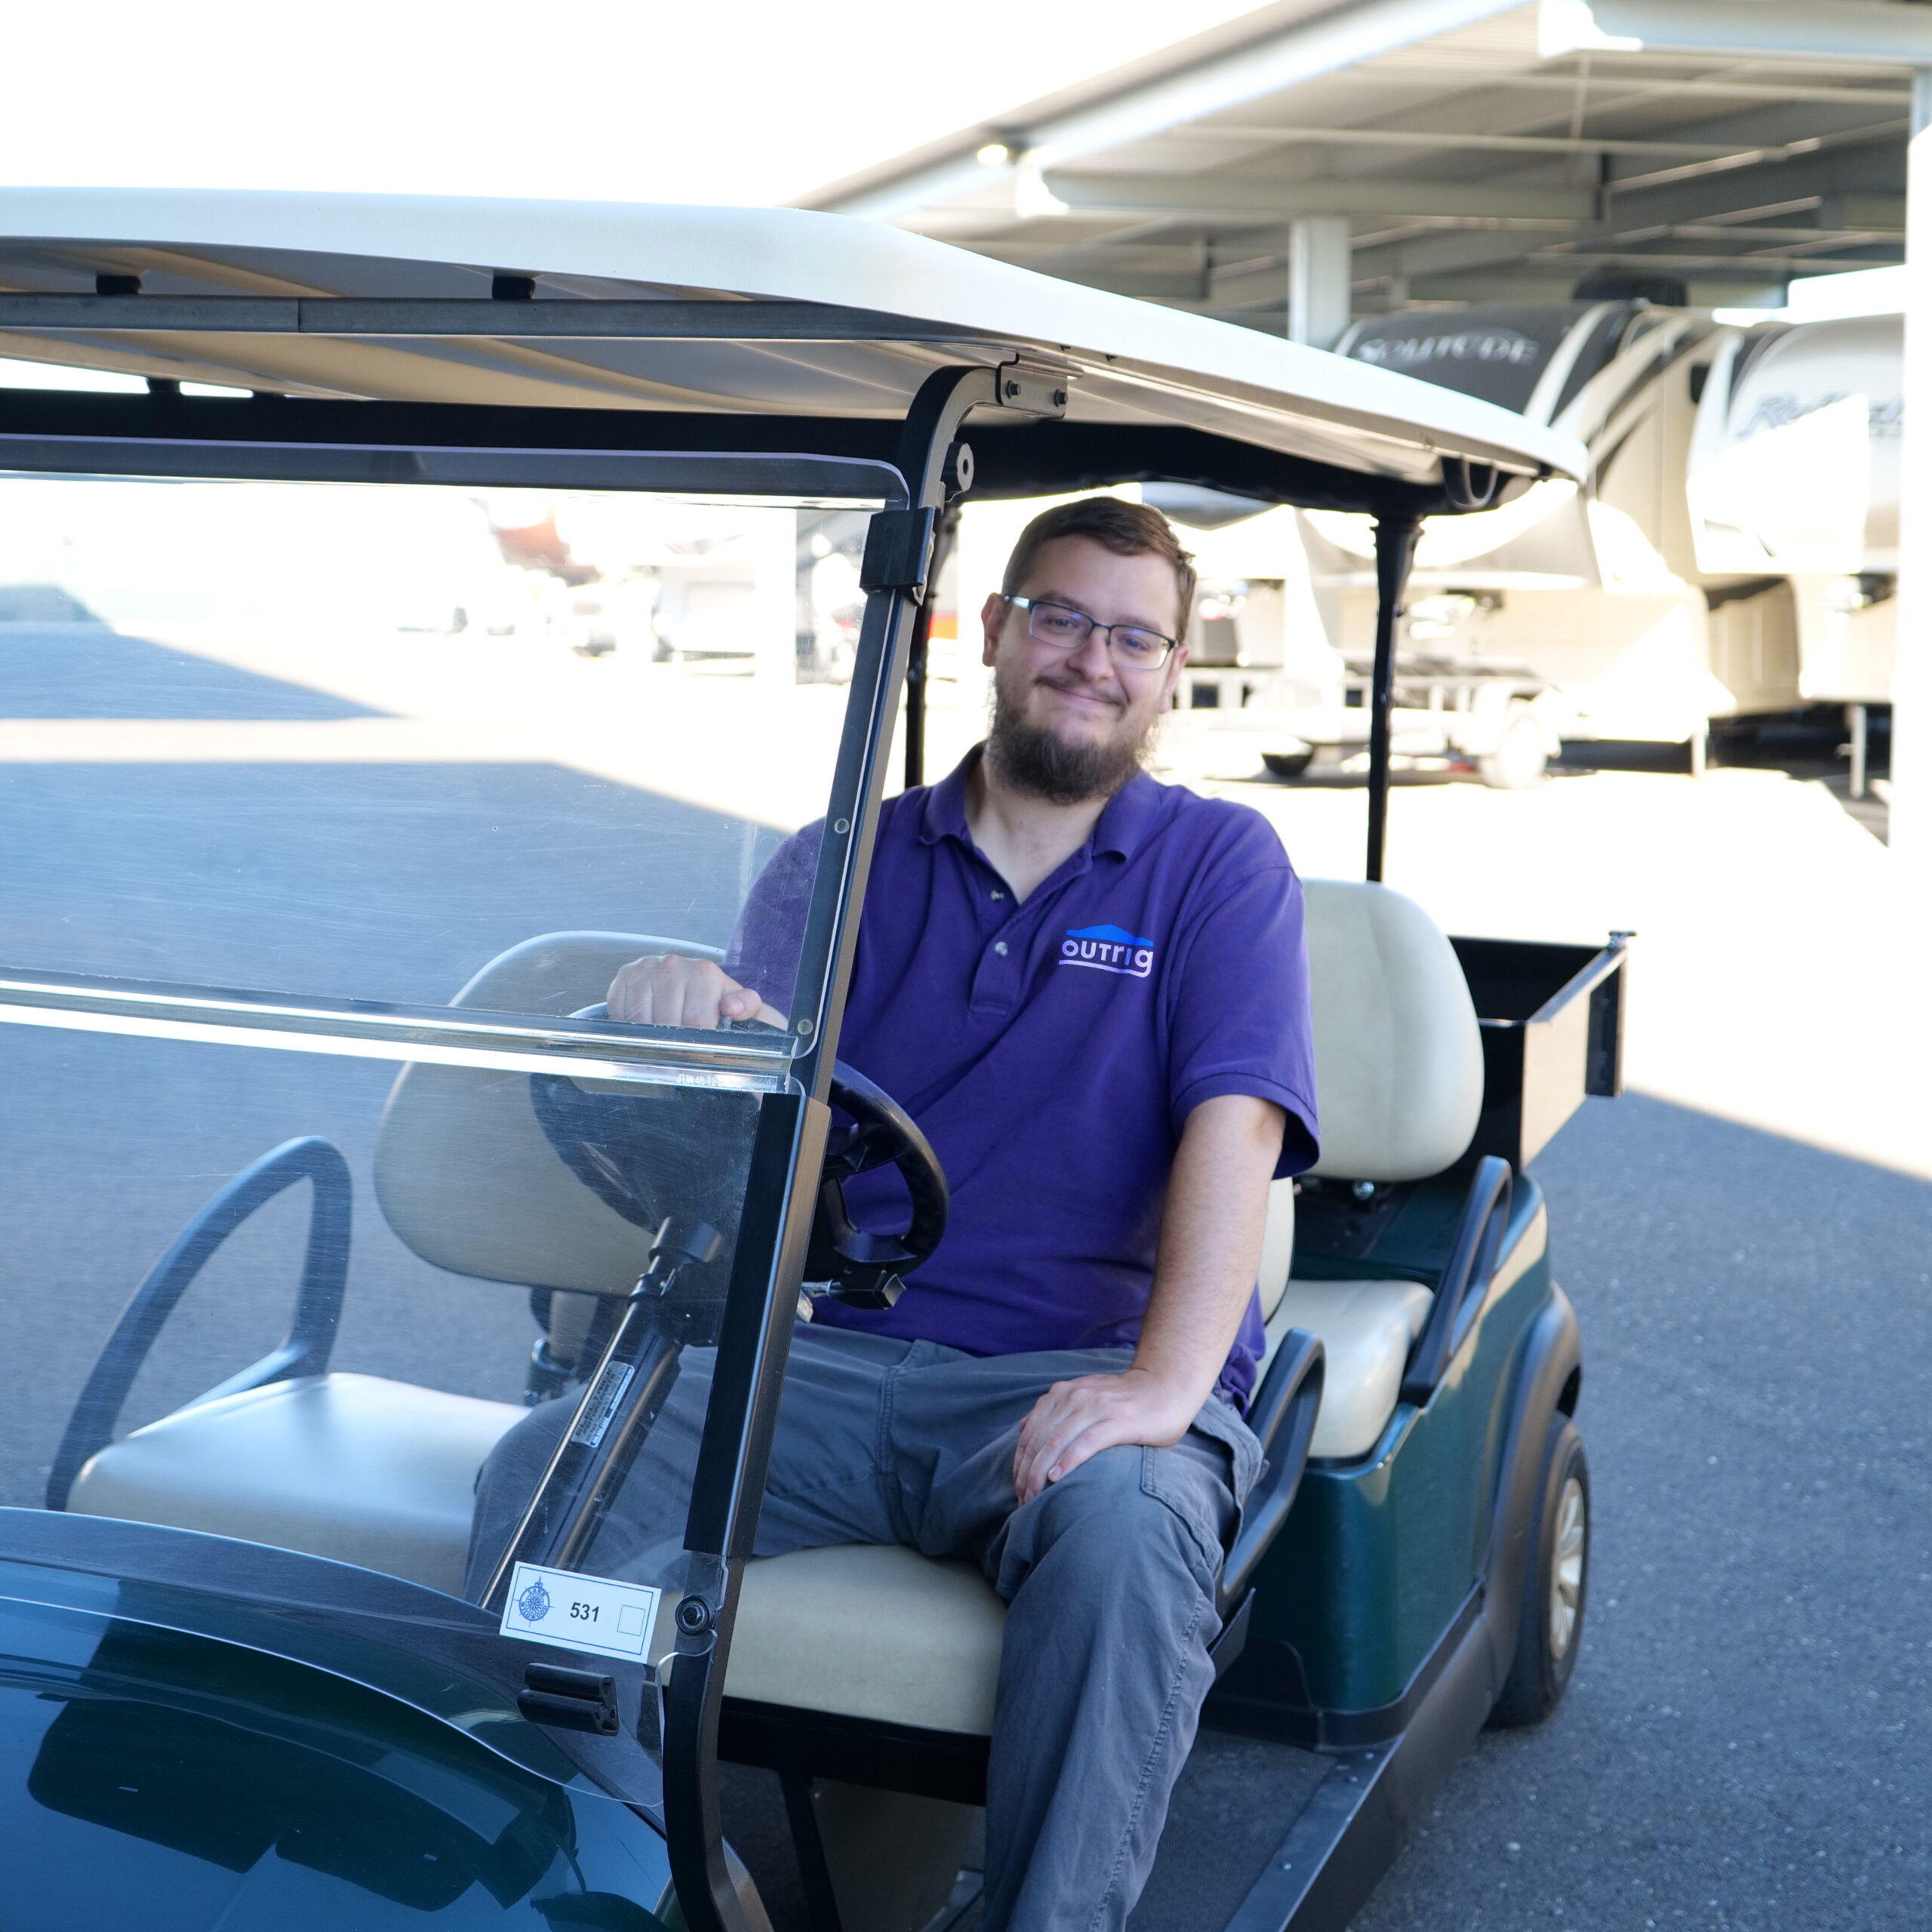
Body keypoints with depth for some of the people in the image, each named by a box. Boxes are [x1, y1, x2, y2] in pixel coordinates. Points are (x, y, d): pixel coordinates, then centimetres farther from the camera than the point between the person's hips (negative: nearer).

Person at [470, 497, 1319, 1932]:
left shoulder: (1220, 865, 6)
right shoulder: (847, 865, 15)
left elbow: (1236, 1125, -9)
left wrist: (1163, 1384, -25)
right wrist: (669, 1005, -23)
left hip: (1083, 1371, -2)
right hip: (835, 1356, 3)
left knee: (1125, 1530, -36)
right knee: (546, 1476, -22)